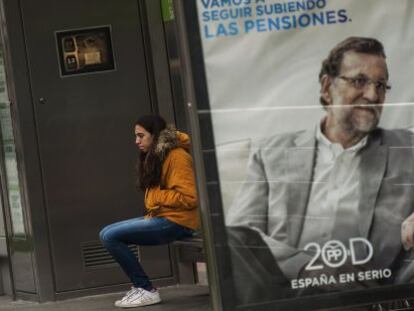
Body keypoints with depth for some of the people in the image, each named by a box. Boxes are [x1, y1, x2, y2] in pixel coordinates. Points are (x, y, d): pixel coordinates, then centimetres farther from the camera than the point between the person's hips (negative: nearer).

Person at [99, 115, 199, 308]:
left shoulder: (177, 156, -13)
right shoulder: (155, 157, 16)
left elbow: (189, 197, -20)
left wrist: (155, 196, -13)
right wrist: (151, 214, 2)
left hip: (177, 221, -10)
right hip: (161, 217, 10)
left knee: (110, 236, -17)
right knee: (106, 234, 4)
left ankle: (147, 291, -11)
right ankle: (140, 287, 0)